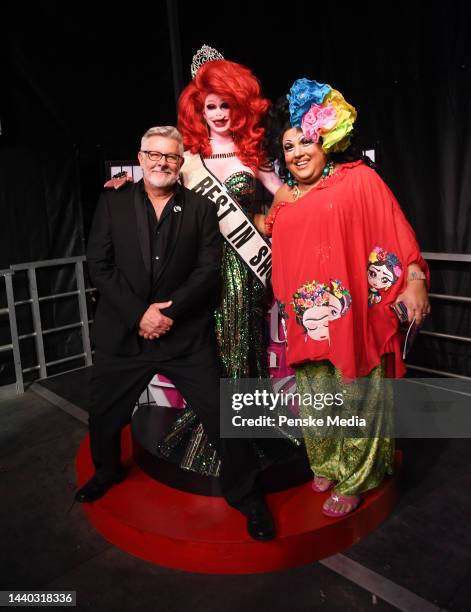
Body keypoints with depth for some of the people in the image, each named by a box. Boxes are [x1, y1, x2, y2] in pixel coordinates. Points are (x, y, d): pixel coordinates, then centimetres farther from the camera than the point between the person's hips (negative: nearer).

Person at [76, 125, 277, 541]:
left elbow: (209, 270, -5)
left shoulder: (201, 209, 3)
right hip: (123, 333, 2)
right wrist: (139, 314, -12)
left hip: (187, 336, -1)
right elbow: (99, 265, -2)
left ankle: (246, 495, 21)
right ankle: (107, 471, 50)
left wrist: (167, 313, -15)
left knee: (223, 415, -2)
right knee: (105, 414, 18)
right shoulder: (113, 203, 5)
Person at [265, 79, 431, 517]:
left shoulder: (359, 180, -2)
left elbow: (396, 234, -8)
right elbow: (274, 249, 28)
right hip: (307, 319, 5)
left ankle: (353, 480, 24)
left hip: (353, 313, -5)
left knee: (355, 397, 5)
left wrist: (414, 282, -14)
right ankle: (326, 465, 37)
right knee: (316, 396, 15)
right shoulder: (284, 197, 14)